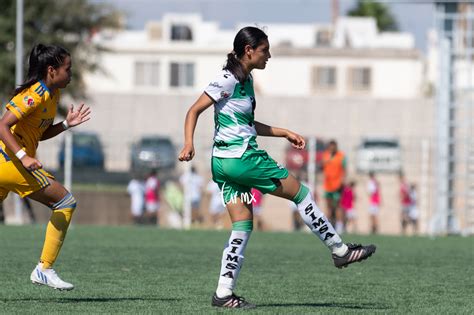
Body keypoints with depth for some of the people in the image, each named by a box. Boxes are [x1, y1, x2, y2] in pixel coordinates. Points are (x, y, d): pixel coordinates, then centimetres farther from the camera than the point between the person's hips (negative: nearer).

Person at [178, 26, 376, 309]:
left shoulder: (246, 80, 14)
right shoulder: (228, 80, -14)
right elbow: (194, 111, -16)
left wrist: (284, 133, 22)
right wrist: (189, 144, -29)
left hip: (225, 164, 10)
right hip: (242, 159, -10)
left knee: (243, 223, 5)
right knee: (300, 193, 2)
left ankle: (224, 293, 0)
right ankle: (340, 250, 12)